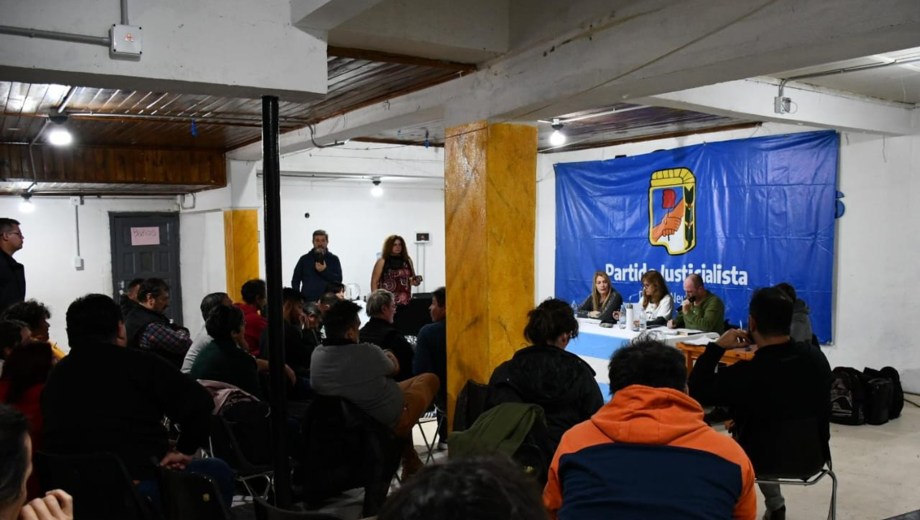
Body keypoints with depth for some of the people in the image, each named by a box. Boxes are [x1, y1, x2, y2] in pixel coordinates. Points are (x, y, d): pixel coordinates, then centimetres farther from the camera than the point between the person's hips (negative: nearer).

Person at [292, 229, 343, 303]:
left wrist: (324, 271, -12)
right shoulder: (304, 259, 10)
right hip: (307, 301, 1)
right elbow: (295, 280, 10)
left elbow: (338, 279, 0)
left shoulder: (333, 259, 8)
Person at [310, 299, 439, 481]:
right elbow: (394, 369, -7)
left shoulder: (317, 355, -13)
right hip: (393, 422, -6)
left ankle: (411, 463, 38)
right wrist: (389, 357, 14)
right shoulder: (367, 352, -30)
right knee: (430, 379, 15)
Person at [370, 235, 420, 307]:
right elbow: (374, 282, -1)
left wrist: (415, 282, 0)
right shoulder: (382, 262, -1)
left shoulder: (407, 261, 11)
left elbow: (413, 279, 23)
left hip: (405, 302, 4)